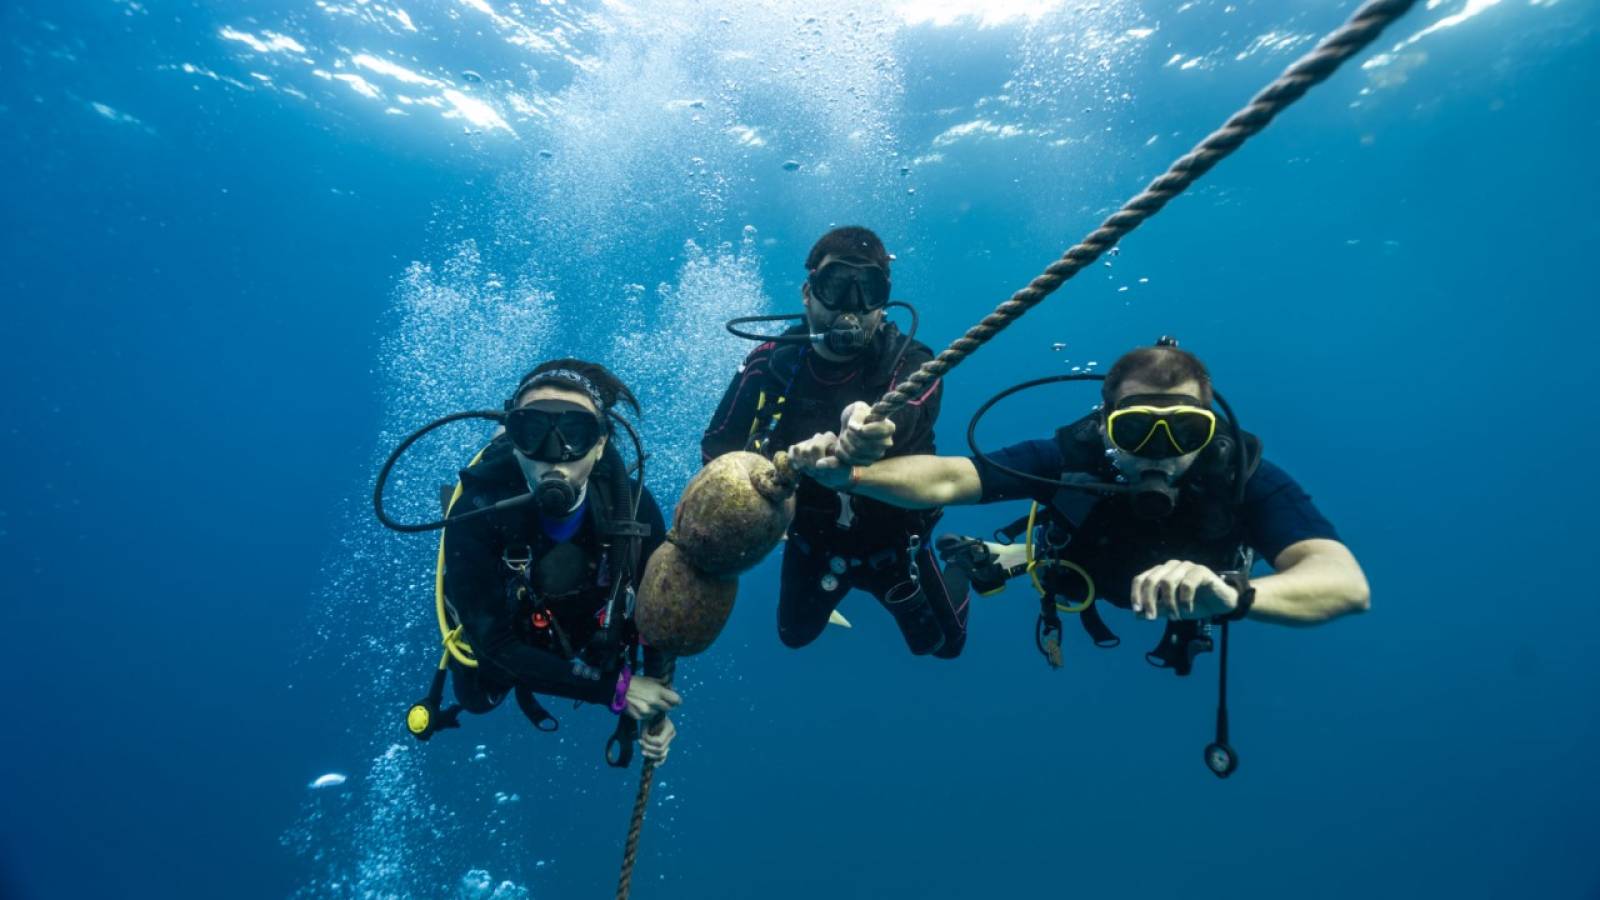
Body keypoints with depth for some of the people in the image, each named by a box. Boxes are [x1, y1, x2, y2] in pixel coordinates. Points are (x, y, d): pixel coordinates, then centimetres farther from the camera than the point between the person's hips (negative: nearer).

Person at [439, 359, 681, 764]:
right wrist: (613, 687, -37)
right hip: (502, 650, -1)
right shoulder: (477, 512, -39)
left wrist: (658, 707, -23)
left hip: (592, 649, 2)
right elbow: (494, 641, -34)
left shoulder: (633, 504, -33)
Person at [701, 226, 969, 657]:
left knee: (943, 644, 20)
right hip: (811, 543, 2)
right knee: (796, 636, 27)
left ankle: (944, 567, 49)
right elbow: (717, 446, -12)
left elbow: (908, 416, -48)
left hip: (892, 545, -1)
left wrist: (869, 424, -74)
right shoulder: (771, 362, -19)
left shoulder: (908, 362, -25)